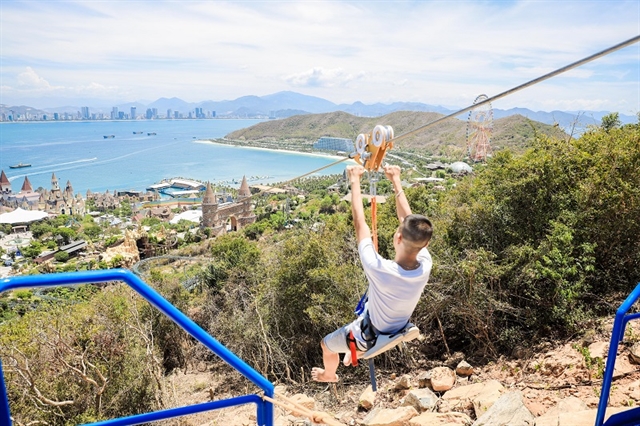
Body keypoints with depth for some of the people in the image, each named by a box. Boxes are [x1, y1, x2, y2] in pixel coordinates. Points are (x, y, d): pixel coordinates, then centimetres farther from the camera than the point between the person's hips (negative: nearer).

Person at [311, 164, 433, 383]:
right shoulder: (425, 266, -28)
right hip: (397, 331, 5)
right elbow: (408, 220, -15)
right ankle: (355, 354, 60)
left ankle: (329, 375, 55)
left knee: (326, 343, 24)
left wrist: (355, 181, -20)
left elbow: (360, 224, -31)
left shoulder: (379, 270, -42)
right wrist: (396, 182, -6)